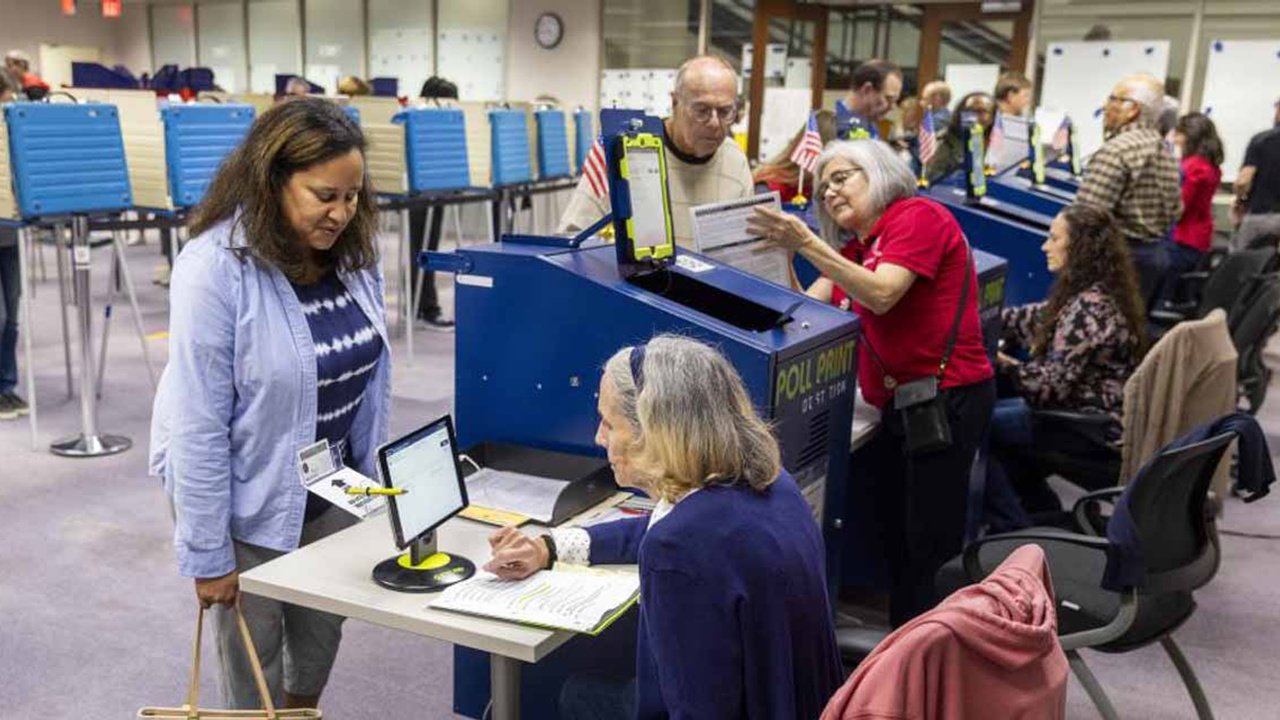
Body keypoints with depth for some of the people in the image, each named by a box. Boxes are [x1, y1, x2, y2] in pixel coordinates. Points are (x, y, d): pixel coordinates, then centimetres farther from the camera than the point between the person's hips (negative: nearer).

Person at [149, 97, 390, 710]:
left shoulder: (353, 253, -6)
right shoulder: (215, 268, -24)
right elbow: (198, 423, -22)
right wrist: (208, 554, -17)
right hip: (248, 497, -5)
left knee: (323, 632, 20)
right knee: (254, 649, 13)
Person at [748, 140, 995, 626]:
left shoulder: (918, 216, -7)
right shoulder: (851, 249, 15)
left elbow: (881, 295, -21)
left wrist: (807, 245, -24)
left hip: (947, 399, -8)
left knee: (927, 547, -5)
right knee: (894, 544, 13)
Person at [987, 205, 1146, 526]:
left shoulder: (1090, 306, -26)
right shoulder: (1094, 293, 5)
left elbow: (1052, 383, -27)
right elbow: (1036, 319, 14)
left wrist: (1001, 363, -14)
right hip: (1090, 407, 10)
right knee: (995, 410, 19)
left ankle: (1014, 531, 3)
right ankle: (1042, 511, 26)